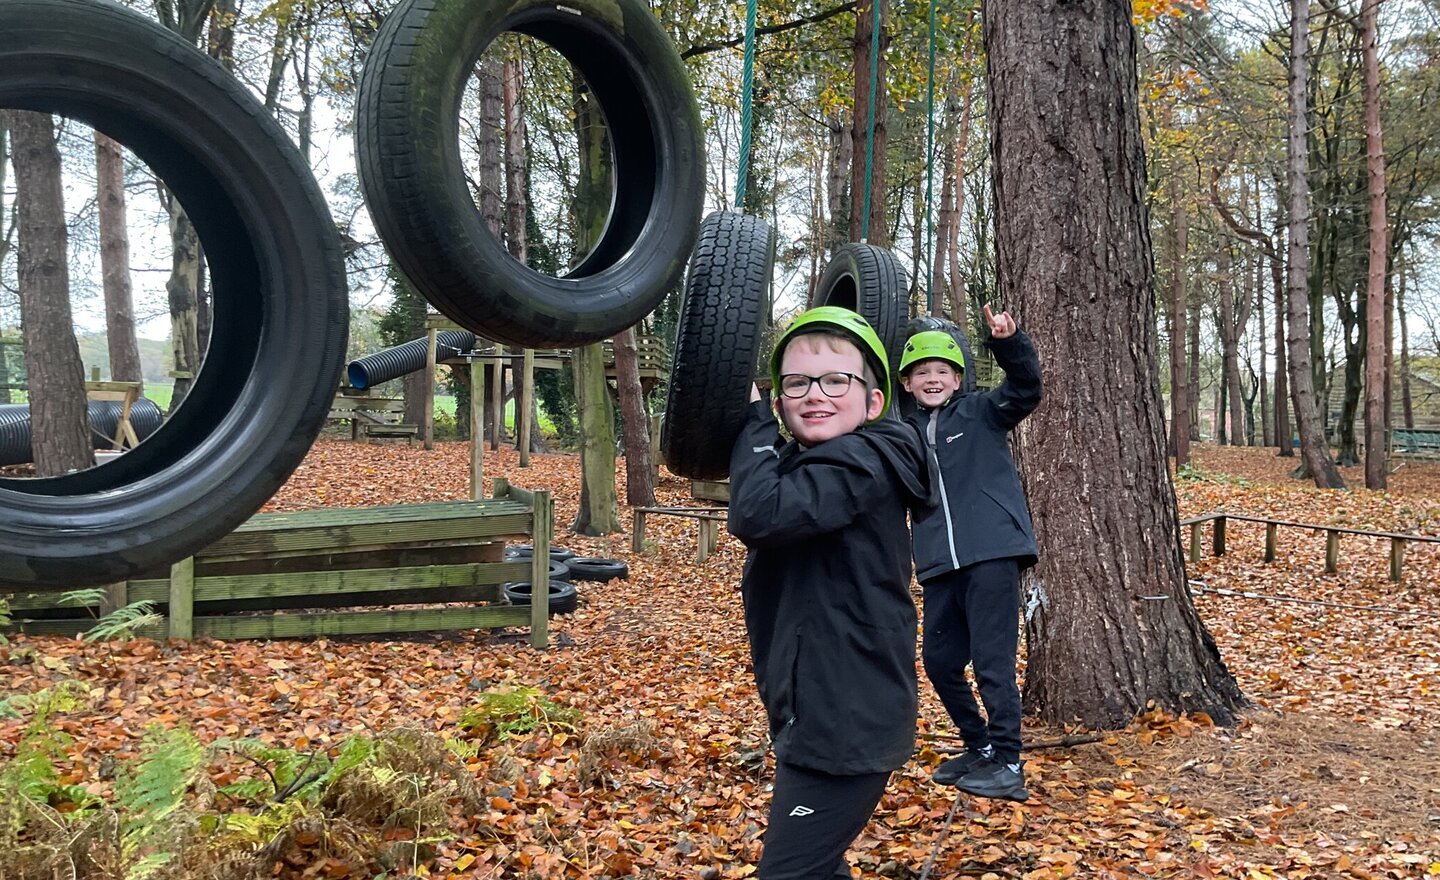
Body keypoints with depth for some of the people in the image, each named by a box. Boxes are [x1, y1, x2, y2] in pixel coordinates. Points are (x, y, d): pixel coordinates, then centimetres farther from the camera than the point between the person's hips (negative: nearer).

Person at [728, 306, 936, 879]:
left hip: (847, 722, -11)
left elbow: (758, 514, -30)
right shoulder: (808, 462, 16)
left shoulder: (861, 466, -18)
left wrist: (752, 417, -18)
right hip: (821, 715, 11)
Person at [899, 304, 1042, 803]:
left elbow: (1026, 388, -15)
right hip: (940, 566, 6)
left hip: (991, 556, -6)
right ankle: (979, 748, 28)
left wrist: (1010, 343, -31)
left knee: (992, 661, -6)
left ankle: (1007, 765, 4)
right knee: (939, 660, 11)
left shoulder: (981, 413, 3)